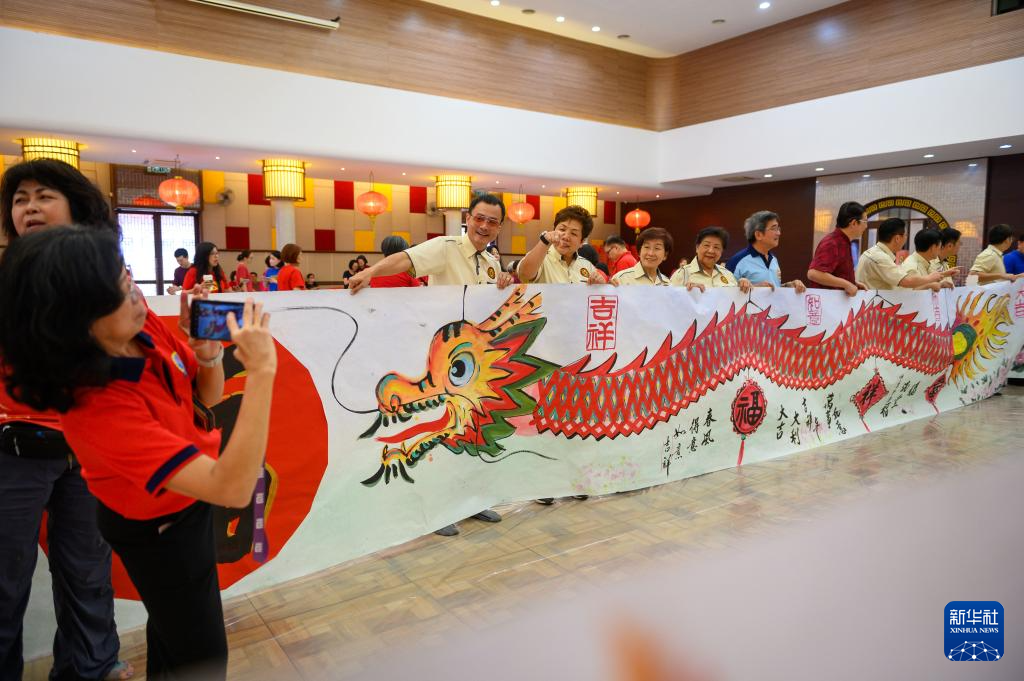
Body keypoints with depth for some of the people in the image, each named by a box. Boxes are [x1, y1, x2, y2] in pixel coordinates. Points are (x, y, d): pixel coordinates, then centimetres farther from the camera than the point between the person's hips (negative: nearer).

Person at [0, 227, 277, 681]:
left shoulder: (144, 325, -19)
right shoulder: (96, 407, -39)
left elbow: (207, 396, -3)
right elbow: (233, 487, -43)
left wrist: (208, 352, -25)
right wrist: (261, 371, -44)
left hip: (186, 499, 7)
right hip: (155, 531, -7)